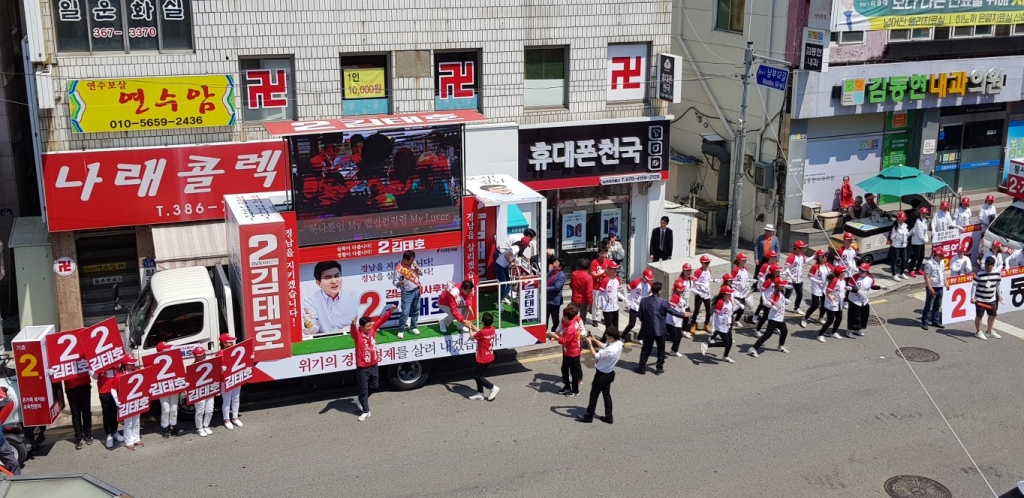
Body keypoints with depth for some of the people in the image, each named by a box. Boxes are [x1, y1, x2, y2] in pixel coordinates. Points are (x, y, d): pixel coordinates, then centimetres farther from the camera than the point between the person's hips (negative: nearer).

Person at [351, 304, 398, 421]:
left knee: (374, 386, 19)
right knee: (364, 388, 3)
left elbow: (381, 320, 0)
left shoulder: (372, 329, -3)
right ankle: (365, 411, 13)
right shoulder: (358, 334, -19)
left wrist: (390, 311, -10)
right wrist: (353, 324, -63)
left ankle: (361, 400, 41)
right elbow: (353, 331, -40)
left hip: (373, 365, 6)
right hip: (362, 367, -6)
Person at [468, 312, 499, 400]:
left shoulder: (482, 332, -27)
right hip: (490, 357, 8)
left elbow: (472, 337, -7)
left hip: (483, 359, -8)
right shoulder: (492, 329, -4)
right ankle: (480, 393, 21)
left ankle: (493, 387, 5)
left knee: (476, 376, 5)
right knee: (478, 374, 19)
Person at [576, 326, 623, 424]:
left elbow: (596, 356, -22)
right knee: (606, 394, 20)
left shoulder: (611, 350, -36)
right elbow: (604, 346, 9)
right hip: (609, 373, 9)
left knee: (593, 395, 9)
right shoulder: (618, 343, -9)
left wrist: (590, 344, -15)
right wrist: (595, 340, -1)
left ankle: (588, 417, 23)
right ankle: (608, 417, 28)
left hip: (602, 374, -9)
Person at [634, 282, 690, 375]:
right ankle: (659, 368, 17)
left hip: (647, 329, 2)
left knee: (645, 349, 10)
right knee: (660, 349, 13)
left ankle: (642, 367, 12)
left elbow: (640, 315, 4)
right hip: (660, 329, -2)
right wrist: (684, 315, 11)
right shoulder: (663, 301, -13)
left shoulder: (644, 300, -3)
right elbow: (673, 312, -4)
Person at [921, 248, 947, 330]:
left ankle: (935, 321, 25)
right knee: (928, 306, -2)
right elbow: (926, 277, -18)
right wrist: (930, 288, -21)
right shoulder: (929, 263, -17)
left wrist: (945, 283, 14)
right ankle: (924, 322, 4)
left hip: (940, 287, 8)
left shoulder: (941, 262, 8)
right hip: (932, 287, -8)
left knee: (937, 305, 15)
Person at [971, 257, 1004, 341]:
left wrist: (999, 295, 17)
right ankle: (978, 332, 20)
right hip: (980, 299, -5)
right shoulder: (979, 274, -16)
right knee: (979, 315, 4)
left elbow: (997, 284, 13)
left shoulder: (996, 273, -2)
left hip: (992, 299, 5)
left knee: (993, 315, 15)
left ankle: (990, 331, 34)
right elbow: (974, 285, -12)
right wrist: (972, 298, -15)